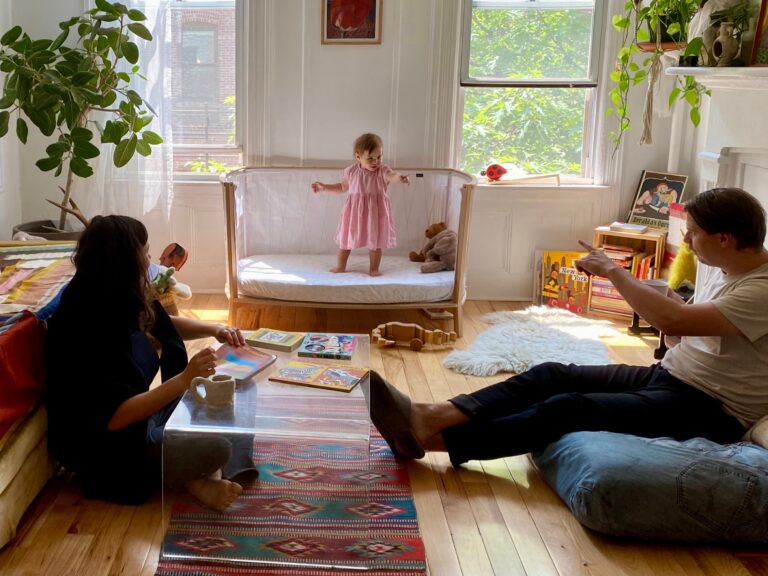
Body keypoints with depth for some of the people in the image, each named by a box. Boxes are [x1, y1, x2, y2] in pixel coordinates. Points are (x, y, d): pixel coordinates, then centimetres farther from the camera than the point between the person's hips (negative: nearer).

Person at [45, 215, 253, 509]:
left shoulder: (120, 301, -1)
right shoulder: (83, 329, -28)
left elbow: (163, 325, 20)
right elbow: (115, 416, -32)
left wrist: (214, 329, 4)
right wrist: (186, 378, -34)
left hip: (136, 414, 10)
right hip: (106, 449, -10)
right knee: (216, 449, -25)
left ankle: (200, 474, -5)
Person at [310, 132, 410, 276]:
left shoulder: (382, 170, -13)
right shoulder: (351, 171, -4)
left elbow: (392, 175, -37)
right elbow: (343, 187, 15)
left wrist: (399, 177, -60)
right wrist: (324, 187, 12)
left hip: (375, 212, -2)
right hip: (354, 212, 3)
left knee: (375, 241, 5)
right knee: (345, 238, 12)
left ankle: (374, 268, 19)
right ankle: (340, 266, 27)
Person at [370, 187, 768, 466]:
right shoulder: (719, 267, 10)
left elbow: (674, 321, -33)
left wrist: (614, 272, -22)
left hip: (712, 409, -9)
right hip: (670, 374, 9)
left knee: (568, 408, -25)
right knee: (552, 375, -11)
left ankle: (431, 438, -26)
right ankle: (431, 416, -24)